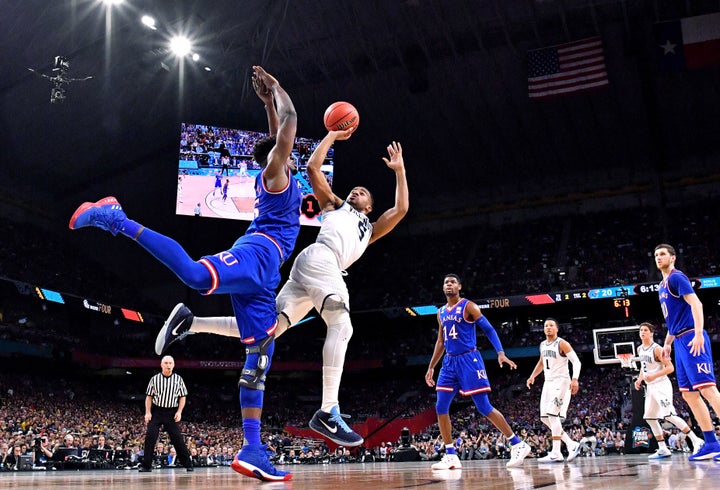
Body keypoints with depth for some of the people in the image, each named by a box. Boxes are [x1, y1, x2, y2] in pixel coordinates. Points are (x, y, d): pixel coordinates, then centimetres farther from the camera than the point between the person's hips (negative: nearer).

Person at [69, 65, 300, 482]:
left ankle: (253, 451, -5)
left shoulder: (276, 176, 33)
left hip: (261, 275, 9)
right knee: (196, 275, -38)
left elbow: (280, 134, 49)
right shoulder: (275, 171, 11)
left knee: (260, 360, -1)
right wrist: (276, 89, 18)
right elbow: (290, 119, 3)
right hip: (258, 253, -9)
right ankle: (119, 220, -23)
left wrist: (267, 102, 48)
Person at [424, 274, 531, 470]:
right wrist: (431, 367, 20)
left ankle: (518, 444, 4)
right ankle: (451, 456, 6)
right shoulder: (441, 312, 15)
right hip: (449, 362, 7)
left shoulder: (468, 306, -5)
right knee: (441, 408, -1)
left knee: (484, 407, -8)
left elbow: (489, 330, -10)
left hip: (469, 360, -7)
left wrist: (501, 353, -23)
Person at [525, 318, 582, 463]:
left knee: (552, 415, -17)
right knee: (544, 418, 5)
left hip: (561, 382, -9)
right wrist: (532, 376, 17)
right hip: (548, 383, 9)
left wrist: (575, 379, -30)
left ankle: (556, 454, -14)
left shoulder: (562, 343, -10)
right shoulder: (543, 345, 13)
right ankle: (572, 445, 15)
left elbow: (576, 361, -16)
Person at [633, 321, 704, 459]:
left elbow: (670, 368, -18)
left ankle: (696, 441, -10)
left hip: (661, 385, -9)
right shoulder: (640, 349, 11)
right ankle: (663, 450, 11)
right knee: (650, 417, 6)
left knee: (669, 415, -17)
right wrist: (639, 379, 8)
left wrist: (654, 376, -27)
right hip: (650, 387, 9)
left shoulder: (657, 349, -15)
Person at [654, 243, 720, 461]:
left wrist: (698, 333, -26)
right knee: (689, 394, 7)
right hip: (680, 342, 10)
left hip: (691, 338, -10)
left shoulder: (677, 277, -4)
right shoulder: (663, 285, 22)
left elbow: (695, 304, -16)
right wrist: (667, 343, 27)